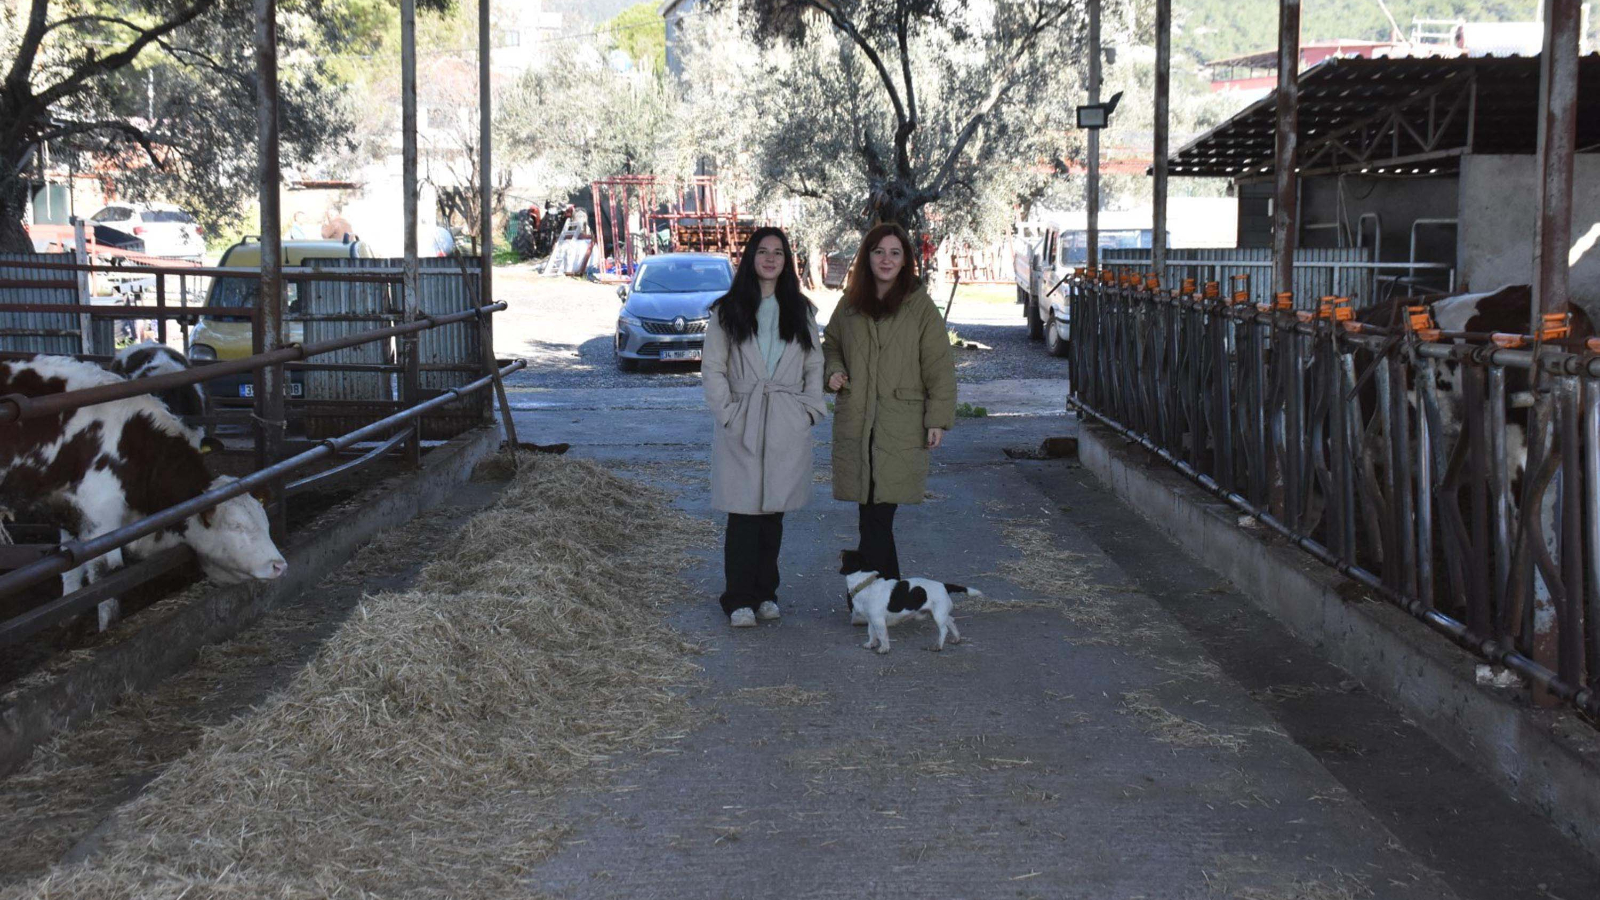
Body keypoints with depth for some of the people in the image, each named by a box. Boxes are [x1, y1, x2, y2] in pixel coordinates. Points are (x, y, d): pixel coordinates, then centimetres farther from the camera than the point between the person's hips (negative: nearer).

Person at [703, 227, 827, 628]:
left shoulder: (800, 311, 10)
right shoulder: (728, 310, 2)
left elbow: (814, 365, 14)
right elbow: (712, 368, 1)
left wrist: (811, 408, 2)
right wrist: (728, 412, -7)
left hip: (787, 427, 3)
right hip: (742, 427, -2)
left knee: (774, 511, 7)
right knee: (743, 512, -5)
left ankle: (765, 593, 18)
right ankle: (739, 599, 2)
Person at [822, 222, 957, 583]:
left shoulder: (920, 306, 0)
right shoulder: (849, 304, 10)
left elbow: (939, 367, 1)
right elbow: (830, 345, 26)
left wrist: (938, 419, -5)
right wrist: (833, 371, 4)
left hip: (901, 428, -3)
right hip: (855, 425, 3)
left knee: (878, 516, -9)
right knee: (874, 518, 5)